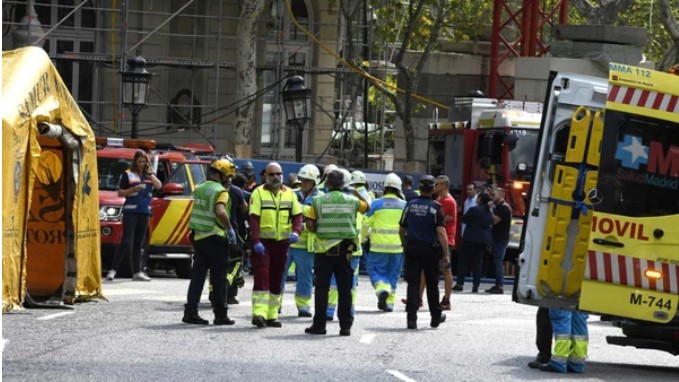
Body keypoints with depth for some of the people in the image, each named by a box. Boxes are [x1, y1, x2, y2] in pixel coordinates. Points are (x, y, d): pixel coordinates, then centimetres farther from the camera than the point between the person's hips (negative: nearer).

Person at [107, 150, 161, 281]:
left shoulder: (149, 175, 14)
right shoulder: (128, 174, 3)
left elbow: (158, 186, -1)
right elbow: (120, 193, 1)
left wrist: (150, 173, -4)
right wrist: (133, 189, -14)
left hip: (145, 212, 5)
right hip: (130, 212, -5)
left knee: (138, 244, 9)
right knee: (126, 242, -13)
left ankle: (137, 272, 12)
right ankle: (113, 270, -12)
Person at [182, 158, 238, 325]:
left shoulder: (200, 189, 13)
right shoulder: (220, 191, -13)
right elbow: (220, 212, -27)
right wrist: (230, 229, -17)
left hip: (198, 236, 7)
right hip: (215, 238, -7)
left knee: (197, 275, 8)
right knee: (219, 278, 1)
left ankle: (190, 312, 3)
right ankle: (220, 315, 6)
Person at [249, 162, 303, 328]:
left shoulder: (289, 194, 9)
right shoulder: (258, 193, -4)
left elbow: (297, 215, 9)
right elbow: (254, 218, -10)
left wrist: (296, 231, -12)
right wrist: (256, 241, -21)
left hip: (282, 242, 5)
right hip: (263, 242, -5)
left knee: (276, 279, 9)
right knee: (261, 276, -15)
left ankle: (271, 316, 16)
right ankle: (259, 313, -19)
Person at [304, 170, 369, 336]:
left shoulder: (318, 200, -4)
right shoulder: (352, 201, 2)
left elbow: (309, 224, -6)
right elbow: (366, 206, 22)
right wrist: (356, 193, 36)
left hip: (324, 249, -1)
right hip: (345, 249, 1)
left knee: (322, 288, 4)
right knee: (345, 288, 6)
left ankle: (319, 324, 5)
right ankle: (345, 326, 7)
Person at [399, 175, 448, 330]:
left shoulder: (410, 205, 2)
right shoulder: (435, 208, -8)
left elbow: (401, 230, 8)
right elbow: (441, 232, -15)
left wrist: (406, 245, 23)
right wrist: (445, 254, -12)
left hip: (412, 248, 2)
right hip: (430, 250, -2)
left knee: (413, 282, 0)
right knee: (432, 284, 12)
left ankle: (411, 317, -12)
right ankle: (436, 316, 25)